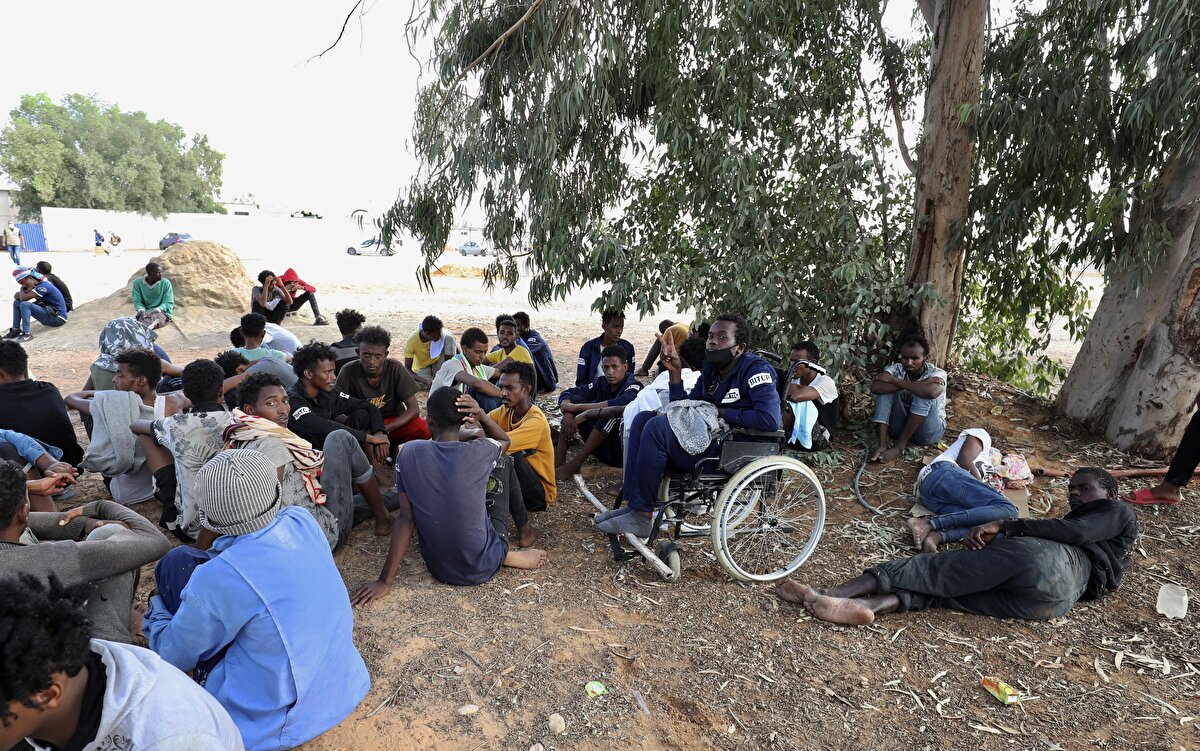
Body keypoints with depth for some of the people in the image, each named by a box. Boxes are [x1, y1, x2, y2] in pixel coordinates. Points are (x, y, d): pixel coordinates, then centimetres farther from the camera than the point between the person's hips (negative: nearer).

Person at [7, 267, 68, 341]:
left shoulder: (43, 286, -19)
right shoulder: (32, 285, 10)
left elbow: (23, 298, -22)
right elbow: (16, 296, 16)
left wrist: (22, 291, 0)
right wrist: (26, 291, -5)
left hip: (58, 318, -10)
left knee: (24, 304, -23)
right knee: (17, 303, 10)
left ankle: (26, 334, -22)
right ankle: (16, 330, 9)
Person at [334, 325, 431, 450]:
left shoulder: (395, 368, -17)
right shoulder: (349, 372, -17)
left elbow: (414, 409, -15)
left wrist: (385, 429, -29)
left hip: (394, 422, 0)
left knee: (425, 429, -29)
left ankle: (393, 448, 2)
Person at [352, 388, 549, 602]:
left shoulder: (409, 453, -12)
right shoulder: (479, 452, -17)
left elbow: (406, 518, -11)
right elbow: (505, 440, 8)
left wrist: (385, 581, -4)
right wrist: (482, 415, -11)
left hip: (438, 569, 3)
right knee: (502, 461, 13)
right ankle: (524, 529, 31)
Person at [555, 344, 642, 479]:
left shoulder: (633, 387, -13)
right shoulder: (601, 383, 3)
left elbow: (621, 403, -36)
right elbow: (566, 394, 1)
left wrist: (577, 407, -30)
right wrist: (568, 412, -23)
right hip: (600, 448, 6)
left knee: (613, 410, -31)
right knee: (574, 399, -6)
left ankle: (575, 464, -26)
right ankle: (558, 460, -17)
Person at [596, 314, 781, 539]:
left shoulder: (755, 369, -12)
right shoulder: (711, 370, 12)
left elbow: (770, 420, -25)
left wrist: (721, 412, -15)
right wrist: (675, 372, 0)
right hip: (709, 439, 9)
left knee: (658, 426, -22)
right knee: (643, 418, 5)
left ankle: (642, 518, -14)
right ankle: (633, 504, -2)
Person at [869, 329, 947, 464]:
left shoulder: (937, 373, -15)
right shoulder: (896, 369, -8)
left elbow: (932, 391, -41)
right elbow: (875, 387, -30)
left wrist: (894, 380, -30)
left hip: (928, 431, -3)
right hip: (901, 426, 3)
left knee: (924, 395, -30)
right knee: (885, 389, -19)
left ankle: (899, 446, -23)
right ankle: (882, 444, -28)